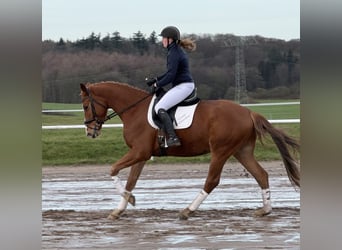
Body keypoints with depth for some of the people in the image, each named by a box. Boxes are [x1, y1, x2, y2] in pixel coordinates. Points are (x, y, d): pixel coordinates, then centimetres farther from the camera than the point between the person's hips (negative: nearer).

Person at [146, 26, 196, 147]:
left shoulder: (173, 54, -15)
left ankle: (172, 137, -32)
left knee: (160, 108, -19)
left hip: (183, 87, -11)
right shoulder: (178, 51, 17)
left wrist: (157, 84, -7)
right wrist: (156, 79, 18)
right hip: (187, 85, 11)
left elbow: (170, 76, -20)